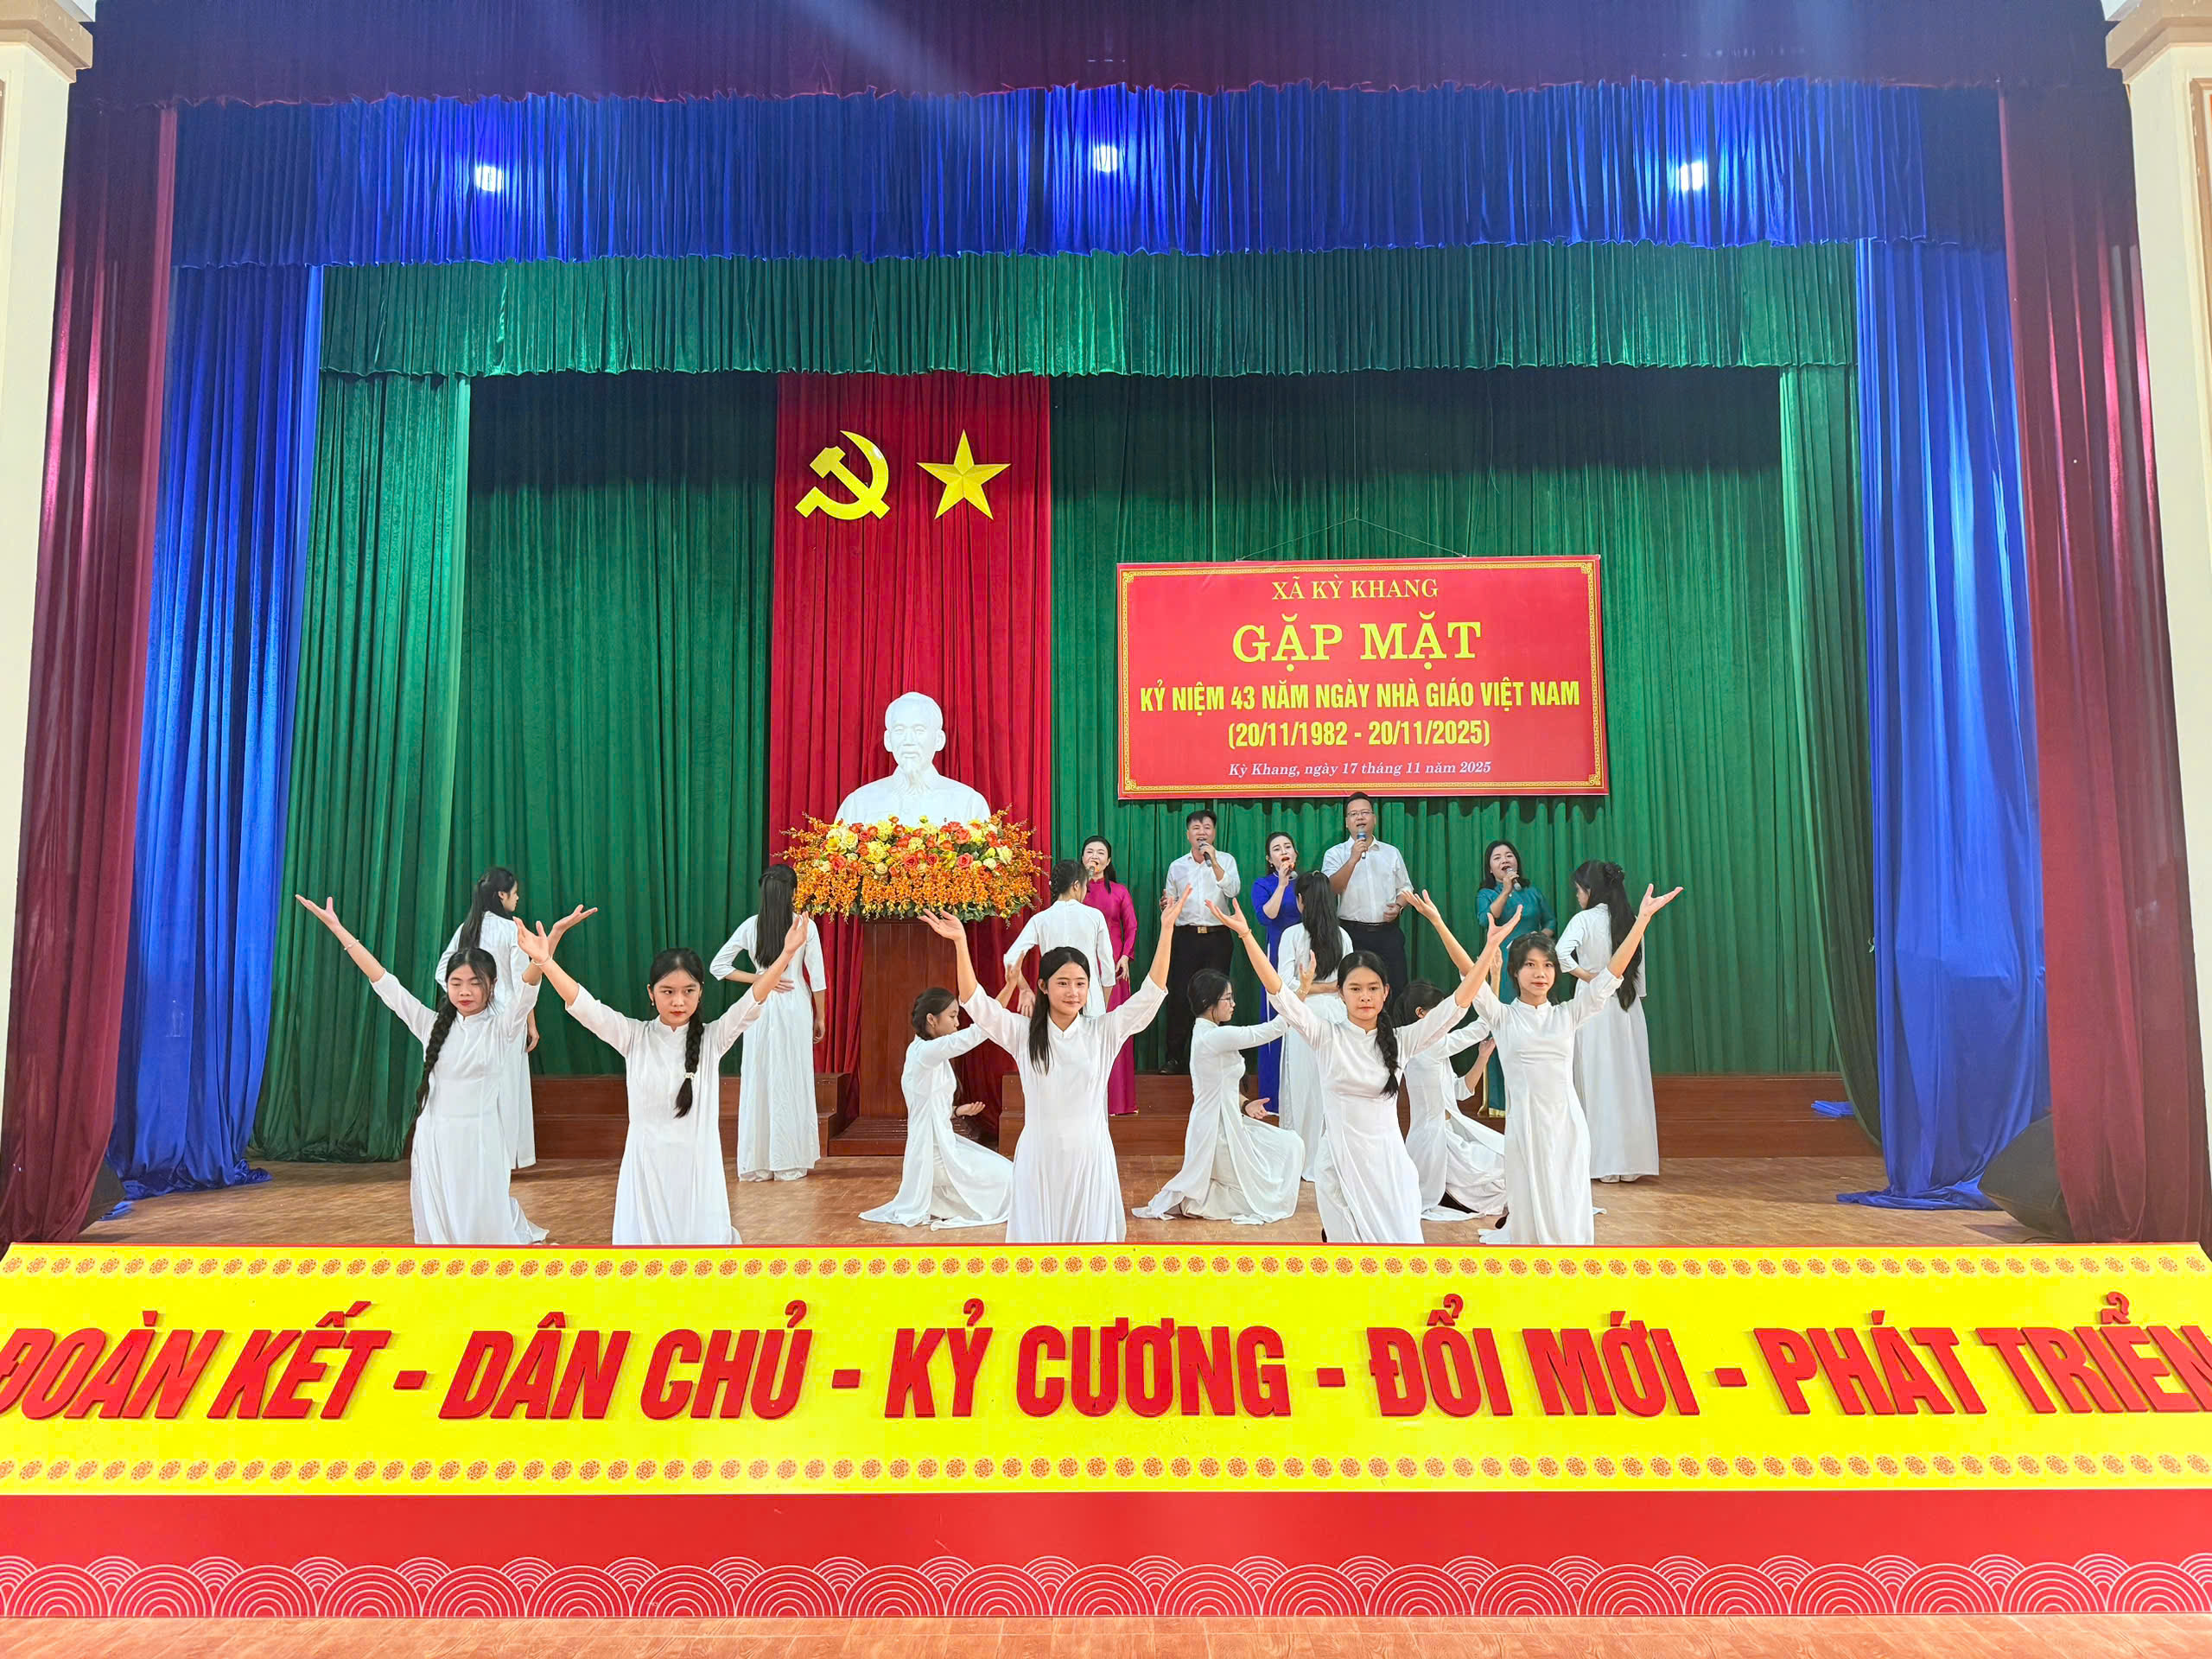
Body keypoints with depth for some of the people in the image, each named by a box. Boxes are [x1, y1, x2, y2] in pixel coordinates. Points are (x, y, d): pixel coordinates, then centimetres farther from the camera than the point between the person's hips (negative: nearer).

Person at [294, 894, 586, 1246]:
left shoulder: (501, 1029, -4)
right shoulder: (432, 1025, 4)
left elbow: (528, 985, -19)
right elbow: (383, 982, 3)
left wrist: (556, 932, -35)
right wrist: (336, 927, -1)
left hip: (478, 1141, -3)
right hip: (433, 1141, 3)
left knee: (484, 1227, -1)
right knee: (438, 1228, 8)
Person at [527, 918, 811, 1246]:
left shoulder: (712, 1038, -4)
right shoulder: (633, 1037, -2)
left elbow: (753, 1002, -16)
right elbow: (584, 1006, -11)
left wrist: (787, 954, -29)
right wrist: (544, 960, -23)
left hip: (696, 1163, -1)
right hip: (647, 1163, 1)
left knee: (700, 1235, 4)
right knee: (645, 1235, 6)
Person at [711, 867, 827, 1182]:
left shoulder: (750, 926, -1)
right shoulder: (806, 926, -7)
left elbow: (718, 966, 1)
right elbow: (817, 978, -4)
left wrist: (758, 979, 2)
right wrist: (820, 1017, 6)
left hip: (761, 1008, 2)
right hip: (795, 1007, -2)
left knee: (758, 1082, 8)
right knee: (792, 1083, 6)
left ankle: (757, 1163, 14)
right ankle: (790, 1162, 12)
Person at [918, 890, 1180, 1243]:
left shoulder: (1103, 1032, 0)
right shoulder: (1024, 1035, 0)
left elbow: (1151, 993, -6)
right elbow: (975, 1002, -8)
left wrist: (1166, 928, -14)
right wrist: (960, 943, -20)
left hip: (1090, 1154, 0)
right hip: (1039, 1157, 0)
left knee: (1090, 1233, 6)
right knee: (1039, 1234, 6)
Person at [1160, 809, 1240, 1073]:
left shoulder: (1226, 860, 5)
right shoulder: (1177, 867, 11)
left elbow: (1232, 890, -12)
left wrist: (1213, 862, -18)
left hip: (1217, 937, -1)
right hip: (1186, 937, 1)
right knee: (1179, 996, -2)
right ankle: (1174, 1056, 7)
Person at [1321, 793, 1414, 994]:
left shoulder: (1392, 853, 12)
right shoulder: (1335, 854, 2)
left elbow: (1405, 888, 17)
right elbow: (1332, 888, -13)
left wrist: (1398, 906, -4)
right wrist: (1353, 859, -22)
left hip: (1388, 933, 2)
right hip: (1353, 934, -2)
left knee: (1397, 989, 1)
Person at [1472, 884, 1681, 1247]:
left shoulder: (1567, 1015, 8)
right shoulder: (1503, 1017, 2)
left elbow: (1612, 973, 1)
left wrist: (1643, 918, -7)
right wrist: (1492, 945, -35)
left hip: (1566, 1123, 2)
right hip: (1526, 1122, -2)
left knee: (1569, 1215, 5)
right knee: (1530, 1215, 4)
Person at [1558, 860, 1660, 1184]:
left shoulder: (1585, 919, -10)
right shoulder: (1630, 921, 6)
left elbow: (1562, 953, -26)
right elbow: (1639, 969, 10)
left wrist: (1585, 975, -11)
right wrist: (1635, 996, 18)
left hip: (1595, 1003, -5)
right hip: (1628, 1008, 5)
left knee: (1600, 1082, 2)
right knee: (1628, 1081, 8)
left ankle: (1606, 1161, 5)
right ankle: (1631, 1160, 14)